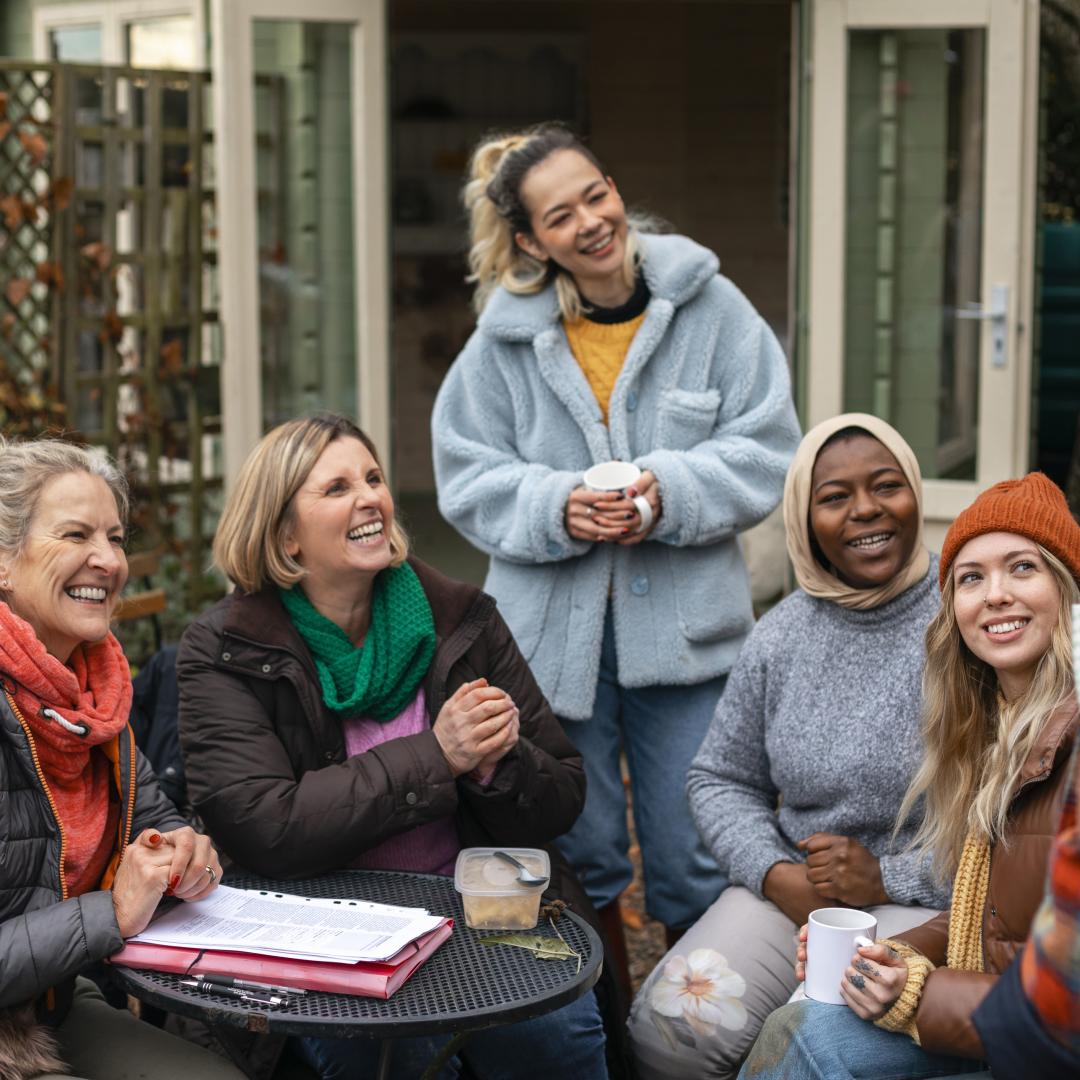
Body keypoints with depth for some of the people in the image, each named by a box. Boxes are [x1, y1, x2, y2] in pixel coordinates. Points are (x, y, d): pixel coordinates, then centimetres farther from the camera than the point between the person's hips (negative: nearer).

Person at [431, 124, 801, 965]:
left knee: (694, 858, 5)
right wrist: (557, 507, -17)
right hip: (553, 630, 1)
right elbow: (469, 478, 1)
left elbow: (765, 451, -3)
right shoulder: (504, 338, 0)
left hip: (684, 628, -1)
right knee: (577, 857, 13)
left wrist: (668, 493, -18)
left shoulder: (709, 306, -2)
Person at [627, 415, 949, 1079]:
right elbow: (721, 779, 15)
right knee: (669, 1026, -18)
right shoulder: (783, 636, 6)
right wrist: (776, 875, -4)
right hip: (792, 888, 4)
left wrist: (889, 878, -13)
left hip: (930, 900, -4)